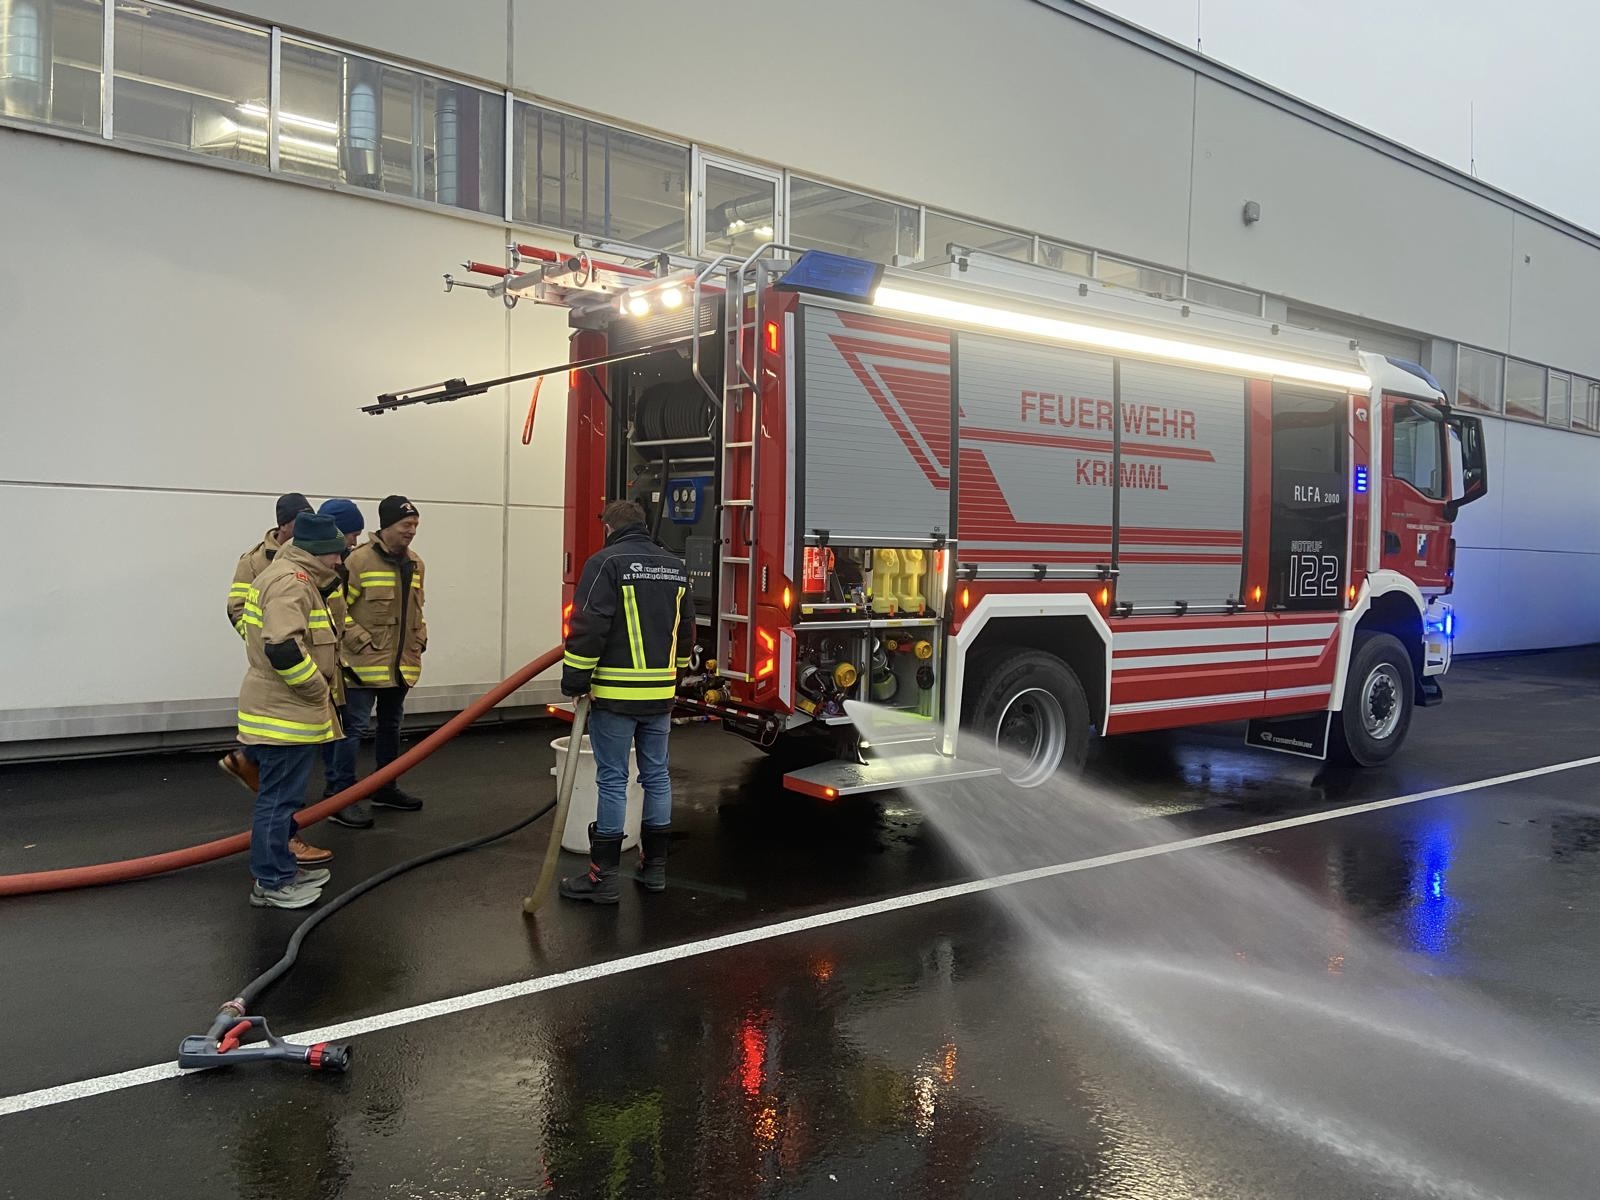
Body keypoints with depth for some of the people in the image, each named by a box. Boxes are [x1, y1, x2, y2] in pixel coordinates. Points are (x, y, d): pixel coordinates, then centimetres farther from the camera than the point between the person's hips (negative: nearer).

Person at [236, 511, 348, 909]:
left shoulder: (290, 576, 17)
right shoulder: (291, 581, -20)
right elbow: (283, 649, -30)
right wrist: (318, 691, -19)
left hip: (285, 708, 11)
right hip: (285, 712, -11)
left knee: (284, 794, 19)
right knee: (280, 797, -3)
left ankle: (280, 866, 30)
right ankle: (270, 882, 5)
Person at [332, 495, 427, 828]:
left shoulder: (415, 564, 10)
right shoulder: (359, 560, -14)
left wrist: (419, 638, 14)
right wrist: (360, 641, -16)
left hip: (401, 664, 8)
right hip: (365, 664, -8)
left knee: (391, 726, 18)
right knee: (356, 727, -5)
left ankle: (385, 788, 32)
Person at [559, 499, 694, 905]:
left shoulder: (606, 563, -9)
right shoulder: (675, 566, 12)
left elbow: (588, 627, -16)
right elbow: (686, 628, 17)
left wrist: (574, 680, -9)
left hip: (616, 693, -6)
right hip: (660, 693, 6)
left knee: (612, 780, -1)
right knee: (656, 776, 12)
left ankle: (604, 877, 4)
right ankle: (654, 868, 21)